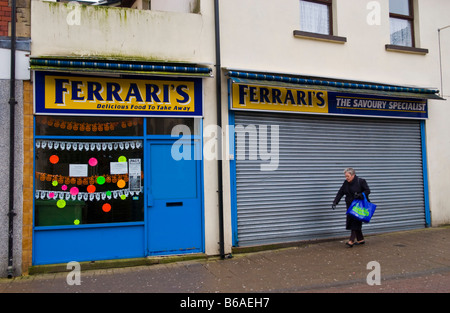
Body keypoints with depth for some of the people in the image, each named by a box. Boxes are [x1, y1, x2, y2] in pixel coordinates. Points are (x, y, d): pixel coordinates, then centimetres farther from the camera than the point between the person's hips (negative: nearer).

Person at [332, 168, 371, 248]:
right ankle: (361, 239, 22)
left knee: (355, 222, -12)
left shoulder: (361, 181, -8)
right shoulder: (346, 183, 7)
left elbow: (367, 191, -5)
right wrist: (335, 202, -6)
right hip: (350, 206, 7)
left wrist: (360, 195, -22)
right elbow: (340, 193, 5)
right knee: (351, 222, 8)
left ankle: (351, 241, -14)